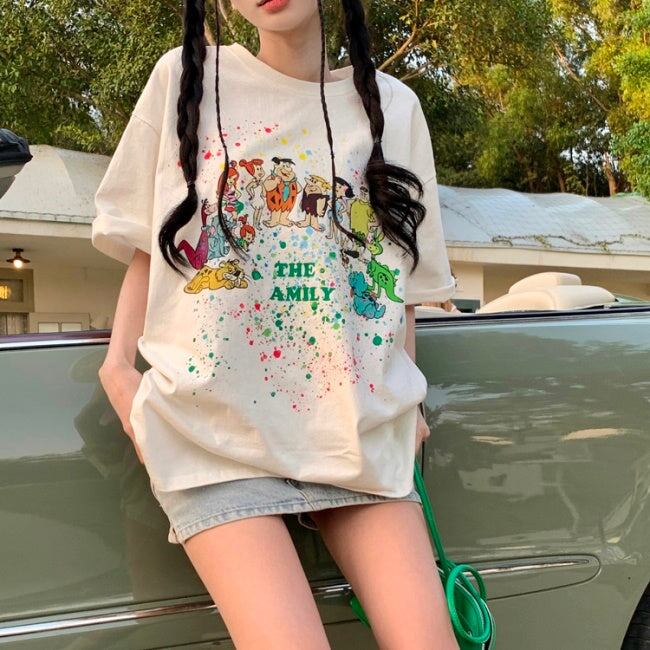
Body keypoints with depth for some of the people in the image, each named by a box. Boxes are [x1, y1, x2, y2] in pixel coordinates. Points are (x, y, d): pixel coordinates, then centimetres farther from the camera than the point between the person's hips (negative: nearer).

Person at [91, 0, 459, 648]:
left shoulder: (394, 106, 12)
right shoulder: (185, 77, 8)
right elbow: (147, 247, 10)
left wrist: (406, 399, 12)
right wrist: (118, 365, -2)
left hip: (361, 429, 3)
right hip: (218, 425, -2)